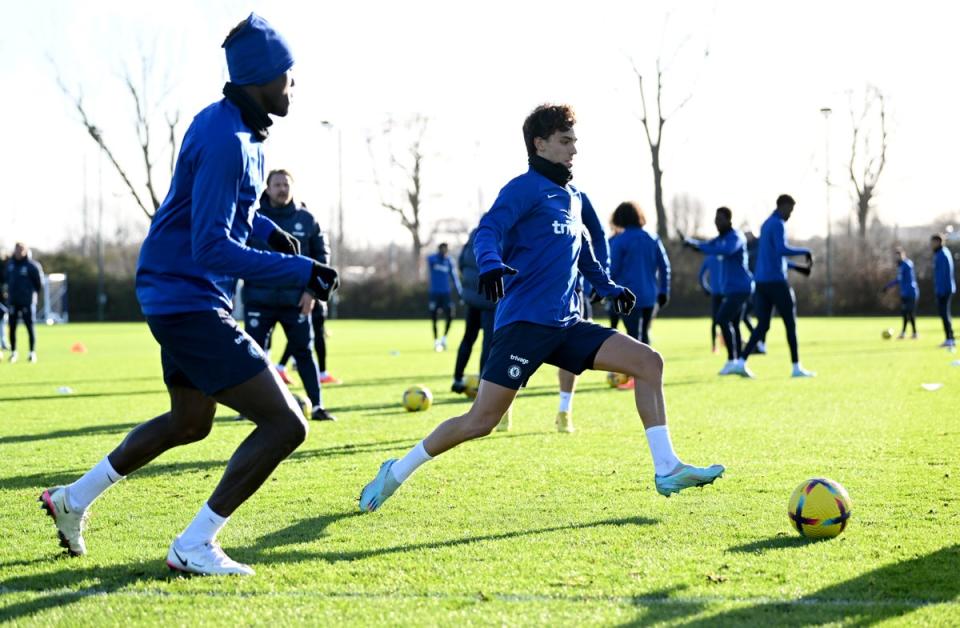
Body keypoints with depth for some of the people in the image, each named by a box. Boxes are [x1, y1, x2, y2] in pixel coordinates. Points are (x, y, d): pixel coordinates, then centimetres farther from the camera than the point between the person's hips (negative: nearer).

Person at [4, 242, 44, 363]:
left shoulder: (32, 266, -9)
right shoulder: (10, 264, 7)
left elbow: (39, 284, -3)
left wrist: (31, 293, 4)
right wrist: (10, 290, 12)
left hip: (27, 302, -5)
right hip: (13, 301, 5)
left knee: (29, 326, -2)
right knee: (12, 327, 3)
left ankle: (32, 353, 5)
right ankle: (13, 352, 13)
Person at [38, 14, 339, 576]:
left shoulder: (239, 130, 9)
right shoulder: (225, 142, -23)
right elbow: (213, 250, -28)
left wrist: (269, 230, 11)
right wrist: (301, 271, -28)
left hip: (180, 299, 11)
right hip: (190, 302, -11)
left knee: (190, 422, 28)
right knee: (286, 424, -12)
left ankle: (74, 499, 40)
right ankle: (195, 546, -6)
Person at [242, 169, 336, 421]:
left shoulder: (306, 219, 3)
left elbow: (322, 254, 8)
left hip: (296, 300, 1)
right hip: (259, 299, -1)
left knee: (304, 351, 2)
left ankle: (317, 405, 7)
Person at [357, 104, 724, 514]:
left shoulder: (573, 198, 20)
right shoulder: (526, 188, -5)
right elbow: (488, 230, -21)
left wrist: (609, 288, 39)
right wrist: (491, 263, -41)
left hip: (566, 326, 8)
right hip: (525, 322, -8)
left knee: (648, 362, -4)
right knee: (481, 421, -10)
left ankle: (666, 470, -3)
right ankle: (396, 473, 8)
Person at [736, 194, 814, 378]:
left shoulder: (766, 225, 20)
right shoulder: (778, 224, -10)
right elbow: (782, 250, -27)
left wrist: (798, 267, 31)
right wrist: (806, 252, -16)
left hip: (761, 281, 9)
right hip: (776, 281, -9)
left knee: (762, 325, 6)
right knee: (790, 323, 1)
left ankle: (741, 362, -8)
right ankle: (796, 367, 4)